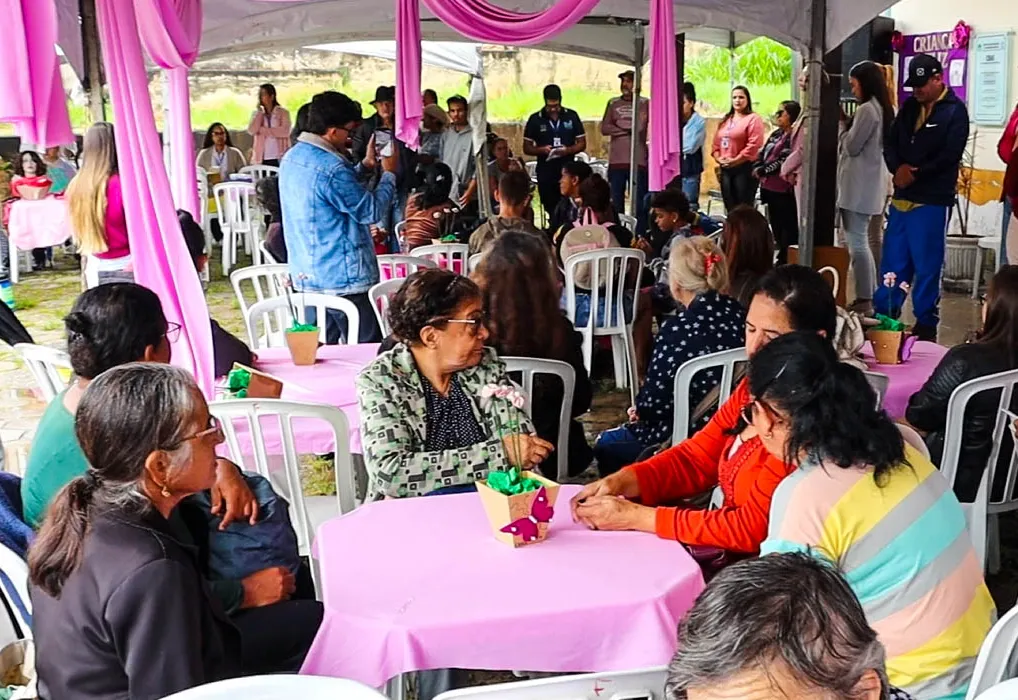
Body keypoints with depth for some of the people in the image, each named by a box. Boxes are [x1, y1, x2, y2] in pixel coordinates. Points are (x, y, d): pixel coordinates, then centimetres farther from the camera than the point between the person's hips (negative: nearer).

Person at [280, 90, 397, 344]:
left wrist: (365, 165, 19)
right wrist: (389, 173, -1)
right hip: (342, 279, -9)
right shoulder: (330, 168, -22)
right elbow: (371, 211, -14)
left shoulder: (292, 157, 7)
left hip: (306, 276, 9)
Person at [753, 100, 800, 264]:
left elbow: (784, 161, -19)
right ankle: (782, 260, 26)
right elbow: (762, 154, 16)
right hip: (770, 188, 10)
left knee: (788, 231, -2)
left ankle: (785, 261, 2)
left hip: (784, 190, -10)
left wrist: (763, 171, -14)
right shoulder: (776, 134, 17)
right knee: (776, 228, 16)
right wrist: (758, 169, -3)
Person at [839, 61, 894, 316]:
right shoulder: (882, 109, 15)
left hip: (858, 186, -10)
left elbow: (851, 146, -14)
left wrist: (843, 124, 0)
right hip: (868, 185, 10)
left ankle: (864, 299, -5)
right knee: (862, 240, 14)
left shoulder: (866, 109, -15)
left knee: (857, 242, -7)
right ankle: (870, 296, 18)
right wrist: (849, 125, 9)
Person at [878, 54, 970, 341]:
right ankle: (882, 317, 21)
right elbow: (890, 143, 10)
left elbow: (950, 155, -14)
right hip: (901, 197, 6)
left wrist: (916, 174, -14)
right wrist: (898, 168, -9)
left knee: (926, 266, 1)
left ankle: (926, 324, 11)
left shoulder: (955, 111, -4)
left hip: (932, 201, -5)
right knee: (893, 262, 11)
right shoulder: (909, 107, 12)